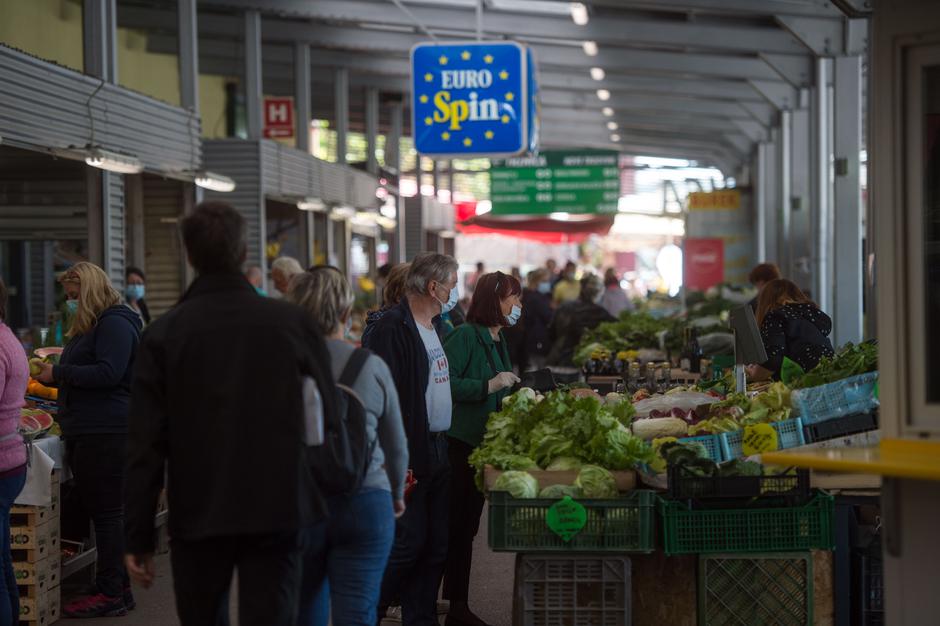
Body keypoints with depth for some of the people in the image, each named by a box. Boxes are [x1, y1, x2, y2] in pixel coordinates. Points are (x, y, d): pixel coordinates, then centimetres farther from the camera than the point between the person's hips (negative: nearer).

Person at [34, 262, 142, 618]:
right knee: (96, 509, 11)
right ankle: (114, 586, 16)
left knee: (107, 511, -8)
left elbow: (108, 373, -21)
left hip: (106, 431, -10)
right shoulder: (89, 326, 21)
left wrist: (60, 373, -14)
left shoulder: (115, 323, -10)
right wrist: (52, 378, 10)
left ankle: (113, 594, -5)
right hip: (85, 430, 10)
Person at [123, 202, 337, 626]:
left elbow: (145, 445, -6)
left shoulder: (164, 335, -5)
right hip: (279, 512, 0)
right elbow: (327, 418, 1)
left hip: (197, 516, 0)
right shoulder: (293, 323, -3)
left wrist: (138, 536, -1)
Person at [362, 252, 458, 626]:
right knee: (407, 543, -7)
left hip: (439, 450, 9)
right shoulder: (391, 328, -15)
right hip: (409, 454, -9)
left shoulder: (436, 327, 15)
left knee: (436, 544, 11)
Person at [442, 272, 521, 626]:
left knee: (466, 528, 13)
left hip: (483, 445, 9)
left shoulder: (498, 340, 14)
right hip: (457, 444, -9)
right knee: (450, 527, -6)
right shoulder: (466, 336, -14)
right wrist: (490, 386, -24)